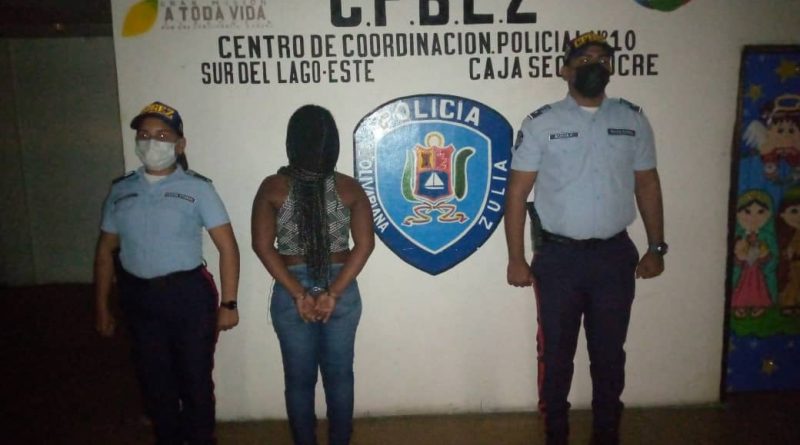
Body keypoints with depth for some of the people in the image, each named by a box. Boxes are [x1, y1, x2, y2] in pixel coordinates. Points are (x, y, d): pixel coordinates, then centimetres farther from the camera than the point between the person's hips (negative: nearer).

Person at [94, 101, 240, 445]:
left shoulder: (196, 188, -6)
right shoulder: (121, 190, 6)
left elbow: (227, 247, -9)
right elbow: (106, 250, 12)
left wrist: (228, 304, -13)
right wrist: (102, 306, 10)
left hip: (188, 294, -4)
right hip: (138, 297, 4)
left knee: (195, 380, 7)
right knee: (154, 381, 16)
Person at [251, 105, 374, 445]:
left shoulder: (272, 187, -7)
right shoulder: (350, 188, -5)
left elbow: (263, 246, -12)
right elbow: (365, 244, -11)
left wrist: (298, 294, -12)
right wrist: (333, 293, -14)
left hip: (290, 294, -1)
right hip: (342, 291, 1)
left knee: (299, 379, 14)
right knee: (339, 376, 15)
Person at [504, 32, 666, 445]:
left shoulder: (633, 119, 5)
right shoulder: (540, 123, -5)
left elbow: (647, 184, 10)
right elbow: (517, 191, -6)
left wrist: (656, 248, 7)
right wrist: (516, 258, -9)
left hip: (614, 255, 3)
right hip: (558, 257, -2)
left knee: (609, 351, 15)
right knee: (556, 352, 11)